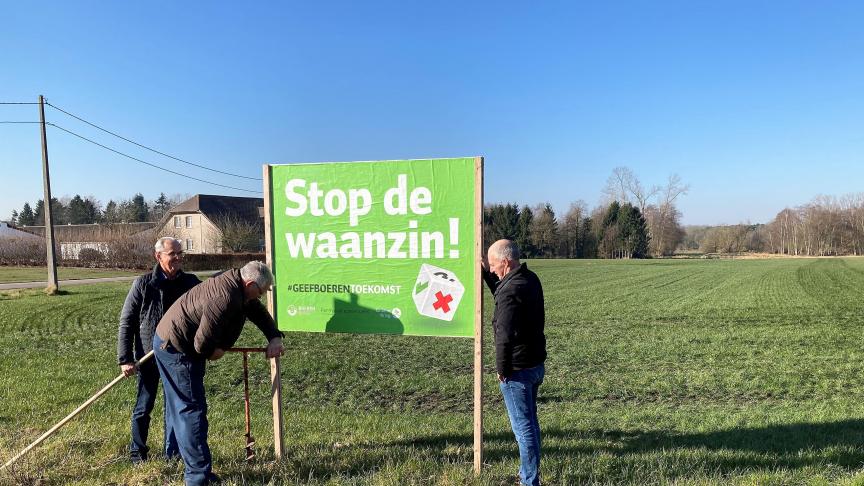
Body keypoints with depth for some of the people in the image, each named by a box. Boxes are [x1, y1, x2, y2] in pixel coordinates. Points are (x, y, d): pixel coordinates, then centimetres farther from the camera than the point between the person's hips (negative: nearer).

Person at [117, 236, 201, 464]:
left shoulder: (192, 283, -2)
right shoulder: (143, 284, -7)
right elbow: (126, 323, -5)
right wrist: (125, 359, -9)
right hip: (148, 358, -1)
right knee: (143, 407, 10)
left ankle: (173, 453, 23)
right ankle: (137, 452, 30)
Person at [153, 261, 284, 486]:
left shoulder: (235, 285, 1)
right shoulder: (225, 298, -31)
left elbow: (258, 311, 12)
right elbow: (202, 343, -30)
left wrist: (274, 337, 0)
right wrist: (213, 352, -8)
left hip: (170, 344, 11)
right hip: (176, 349, -11)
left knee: (182, 408, 16)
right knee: (192, 409, -6)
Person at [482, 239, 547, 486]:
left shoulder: (511, 290, -25)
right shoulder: (531, 279, 5)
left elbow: (505, 335, -25)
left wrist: (501, 369, -13)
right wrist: (487, 273, 14)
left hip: (518, 370, -10)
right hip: (536, 364, 10)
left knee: (523, 426, 2)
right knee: (530, 422, 21)